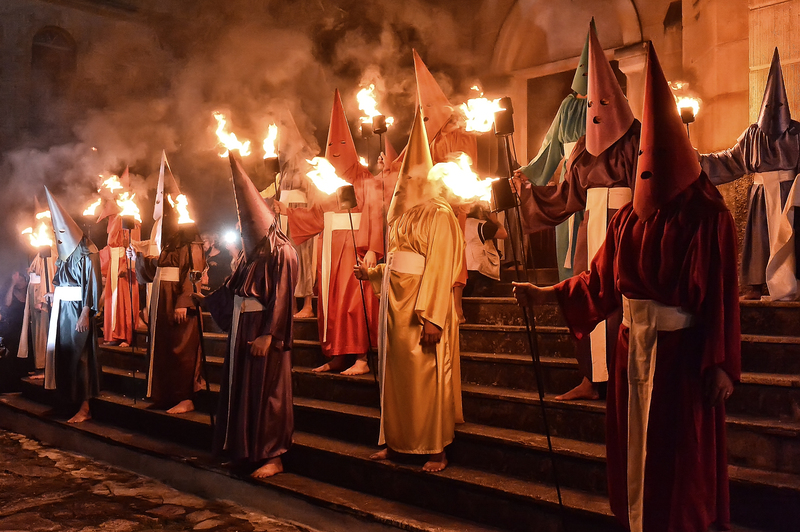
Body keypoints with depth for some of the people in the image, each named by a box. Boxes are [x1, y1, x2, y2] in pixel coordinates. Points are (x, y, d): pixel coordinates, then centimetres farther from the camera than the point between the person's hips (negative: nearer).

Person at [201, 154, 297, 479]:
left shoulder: (281, 253, -13)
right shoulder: (249, 253, 11)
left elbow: (281, 297, -18)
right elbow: (232, 288, 14)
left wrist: (267, 335, -22)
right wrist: (205, 302, 17)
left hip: (263, 330, -8)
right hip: (241, 327, 8)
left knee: (266, 390, -3)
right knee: (240, 387, 13)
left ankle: (272, 456, 7)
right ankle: (243, 450, 25)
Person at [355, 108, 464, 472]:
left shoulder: (438, 216, -10)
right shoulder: (402, 217, 16)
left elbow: (440, 268, -17)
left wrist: (432, 317, -22)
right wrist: (371, 273, 14)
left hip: (422, 305, -8)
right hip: (395, 304, 8)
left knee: (427, 375, -2)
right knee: (395, 372, 11)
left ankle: (437, 448, 8)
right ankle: (396, 441, 22)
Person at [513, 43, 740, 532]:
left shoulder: (707, 217, -10)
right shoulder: (631, 218, 7)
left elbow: (722, 295, -13)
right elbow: (602, 278, 10)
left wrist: (721, 365, -15)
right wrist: (546, 295, 7)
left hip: (682, 353, -6)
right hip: (635, 349, 6)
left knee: (678, 460, 4)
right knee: (634, 455, 15)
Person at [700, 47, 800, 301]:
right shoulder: (753, 133, 8)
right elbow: (732, 159, 13)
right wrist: (700, 160, 6)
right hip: (760, 193, 3)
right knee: (758, 237, 3)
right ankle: (755, 286, 8)